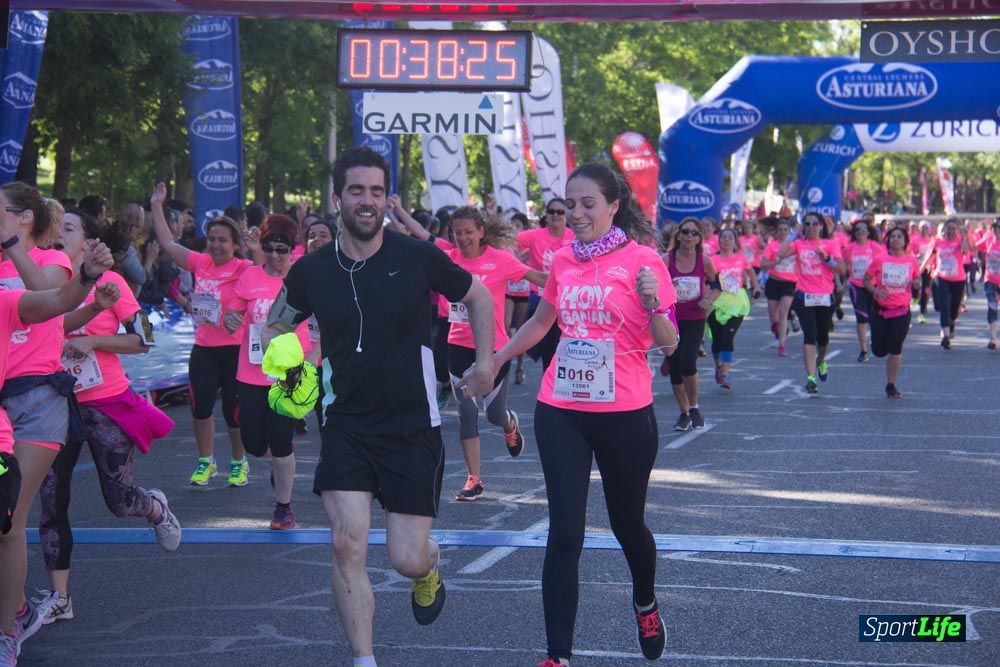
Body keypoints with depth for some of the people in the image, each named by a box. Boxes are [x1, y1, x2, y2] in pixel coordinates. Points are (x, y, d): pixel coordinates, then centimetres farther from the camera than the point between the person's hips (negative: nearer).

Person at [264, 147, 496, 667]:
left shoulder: (418, 258, -8)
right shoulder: (311, 271, -4)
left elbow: (477, 296, 10)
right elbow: (276, 325, 14)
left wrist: (486, 362, 3)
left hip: (412, 427, -1)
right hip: (345, 427, 1)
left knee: (407, 560, 0)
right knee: (347, 546, -13)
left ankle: (429, 570, 39)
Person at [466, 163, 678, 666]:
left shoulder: (641, 259, -8)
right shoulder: (562, 261, 4)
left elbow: (668, 345, -10)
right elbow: (540, 323, 22)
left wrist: (653, 303, -28)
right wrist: (493, 362, 25)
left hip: (625, 415, -3)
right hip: (561, 413, 3)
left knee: (628, 524, 14)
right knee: (564, 535, -3)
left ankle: (645, 605, 45)